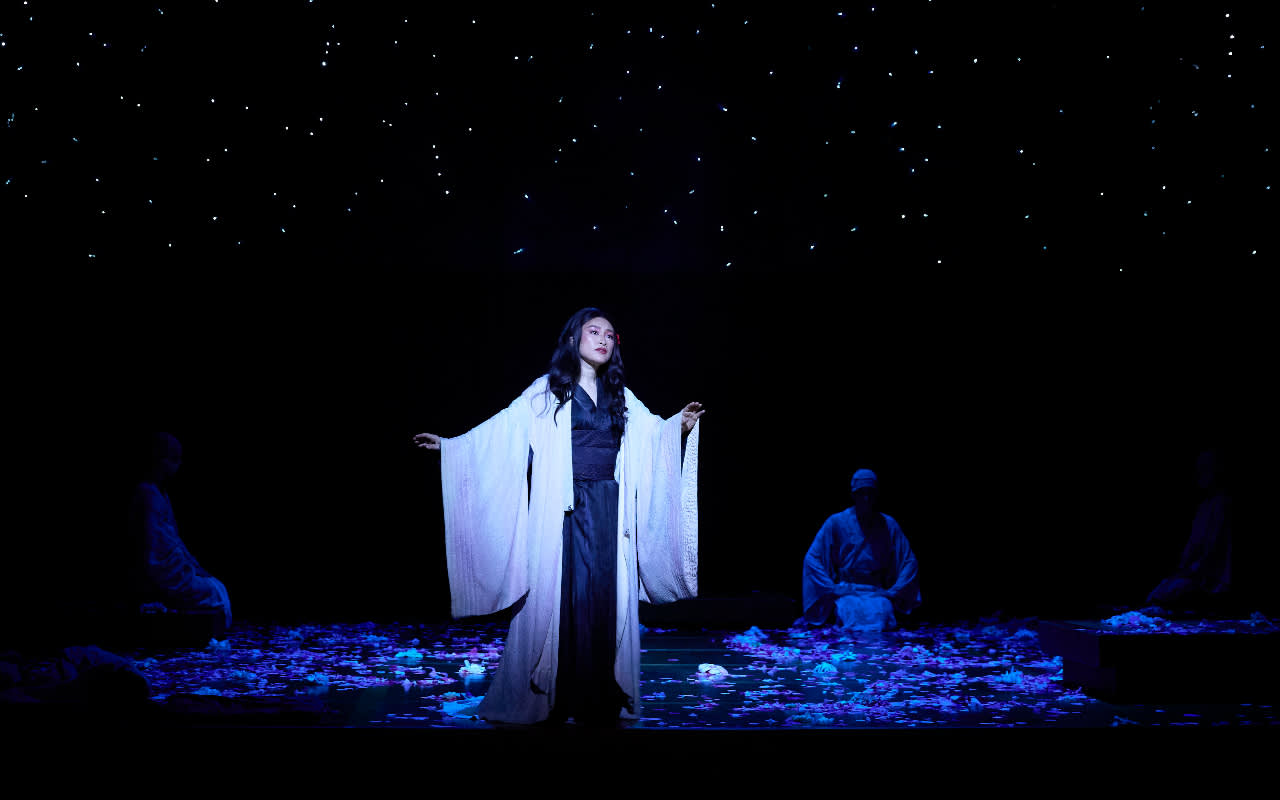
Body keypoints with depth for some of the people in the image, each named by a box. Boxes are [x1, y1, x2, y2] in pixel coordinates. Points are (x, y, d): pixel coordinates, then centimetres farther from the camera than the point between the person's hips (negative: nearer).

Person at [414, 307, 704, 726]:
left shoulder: (620, 396, 16)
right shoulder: (547, 391, 5)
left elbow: (654, 432, 14)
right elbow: (501, 428, 2)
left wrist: (681, 424, -6)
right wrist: (447, 444, -4)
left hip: (609, 514, 3)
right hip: (563, 511, -3)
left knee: (606, 598, 1)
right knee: (557, 595, -4)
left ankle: (601, 699, 8)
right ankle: (550, 696, 5)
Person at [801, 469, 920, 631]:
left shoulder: (888, 524, 8)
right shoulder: (836, 522, 2)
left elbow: (909, 562, 9)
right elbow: (812, 559, 0)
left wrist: (893, 592, -3)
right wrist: (833, 590, -7)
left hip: (878, 593, 2)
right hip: (846, 593, -2)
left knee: (883, 611, -33)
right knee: (854, 612, -35)